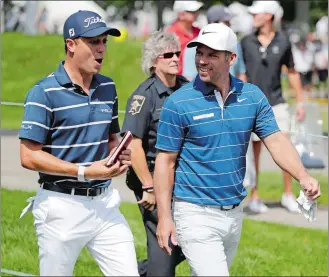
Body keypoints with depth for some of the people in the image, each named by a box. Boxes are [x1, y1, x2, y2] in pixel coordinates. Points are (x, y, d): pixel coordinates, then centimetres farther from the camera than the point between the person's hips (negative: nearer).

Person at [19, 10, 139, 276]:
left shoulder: (107, 88, 11)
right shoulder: (45, 93, -11)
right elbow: (29, 156, -14)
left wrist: (120, 155, 0)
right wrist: (85, 172, -20)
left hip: (104, 202, 6)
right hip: (62, 205, -6)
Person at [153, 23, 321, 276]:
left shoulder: (253, 97, 2)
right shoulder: (179, 103, -10)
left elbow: (276, 141, -4)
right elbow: (165, 161, -7)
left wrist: (303, 177, -23)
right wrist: (164, 217, -11)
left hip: (235, 213, 5)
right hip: (196, 214, -5)